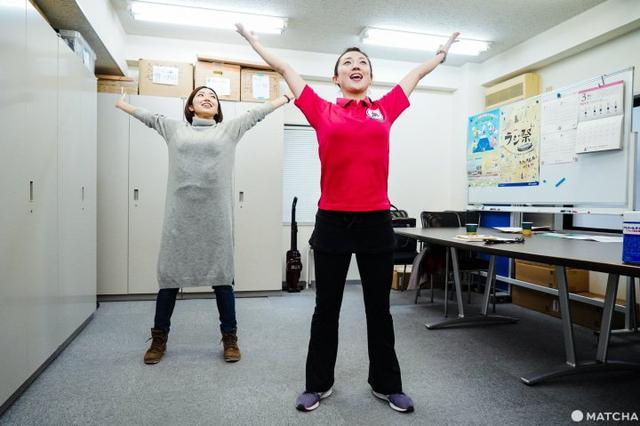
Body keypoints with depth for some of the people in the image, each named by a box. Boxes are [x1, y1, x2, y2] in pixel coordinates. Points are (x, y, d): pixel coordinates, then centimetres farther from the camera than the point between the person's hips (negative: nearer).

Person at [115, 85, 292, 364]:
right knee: (169, 275, 7)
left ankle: (230, 337, 17)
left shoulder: (229, 129, 14)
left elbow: (257, 112, 18)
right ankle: (159, 338, 23)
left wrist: (289, 96, 24)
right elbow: (148, 116, 30)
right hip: (180, 215, 1)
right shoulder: (175, 128, 17)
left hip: (215, 215, -1)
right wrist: (120, 103, 43)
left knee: (221, 276, 4)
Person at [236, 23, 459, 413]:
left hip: (376, 221, 2)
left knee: (379, 309, 13)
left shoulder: (385, 110, 11)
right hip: (333, 221, -1)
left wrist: (443, 51, 41)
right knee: (327, 308, 11)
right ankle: (319, 383, 29)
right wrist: (253, 39, 27)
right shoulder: (323, 112, 6)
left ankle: (387, 384, 31)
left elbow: (417, 74, 27)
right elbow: (284, 67, 16)